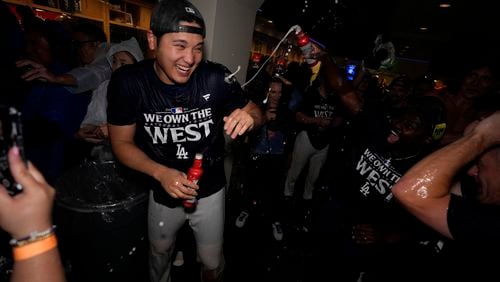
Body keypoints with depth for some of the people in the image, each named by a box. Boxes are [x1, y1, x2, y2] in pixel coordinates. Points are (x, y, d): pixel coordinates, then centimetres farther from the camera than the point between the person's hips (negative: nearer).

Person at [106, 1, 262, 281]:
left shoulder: (216, 78, -21)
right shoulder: (127, 82, -18)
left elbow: (255, 111, -7)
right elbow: (122, 142, -10)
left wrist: (249, 117, -32)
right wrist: (160, 173, -27)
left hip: (209, 191, -1)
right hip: (162, 192, 2)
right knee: (160, 253, 31)